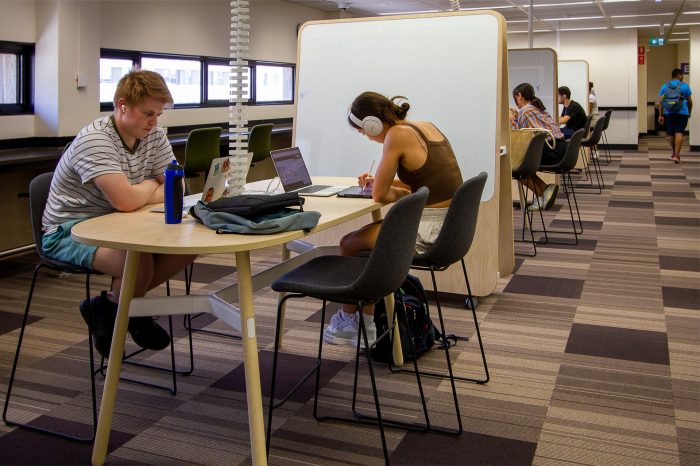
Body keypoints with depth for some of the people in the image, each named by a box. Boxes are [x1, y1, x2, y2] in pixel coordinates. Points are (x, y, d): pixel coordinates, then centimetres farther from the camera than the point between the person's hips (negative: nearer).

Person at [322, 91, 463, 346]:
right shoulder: (427, 126, 11)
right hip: (451, 226, 9)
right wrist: (380, 180, 18)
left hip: (431, 232, -9)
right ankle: (365, 324, 26)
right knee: (366, 239, 21)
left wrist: (400, 194, 10)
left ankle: (348, 320, 31)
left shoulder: (397, 134, -15)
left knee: (349, 244, 10)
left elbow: (379, 194, -10)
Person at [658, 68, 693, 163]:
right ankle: (676, 155, -17)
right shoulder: (684, 86, 0)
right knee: (679, 133, -7)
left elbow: (660, 102, 0)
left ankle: (673, 152, 31)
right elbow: (690, 102, 4)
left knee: (671, 133, 14)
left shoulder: (665, 86, 6)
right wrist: (689, 112, 21)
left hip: (669, 113, 3)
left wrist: (660, 115, 2)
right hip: (682, 113, -3)